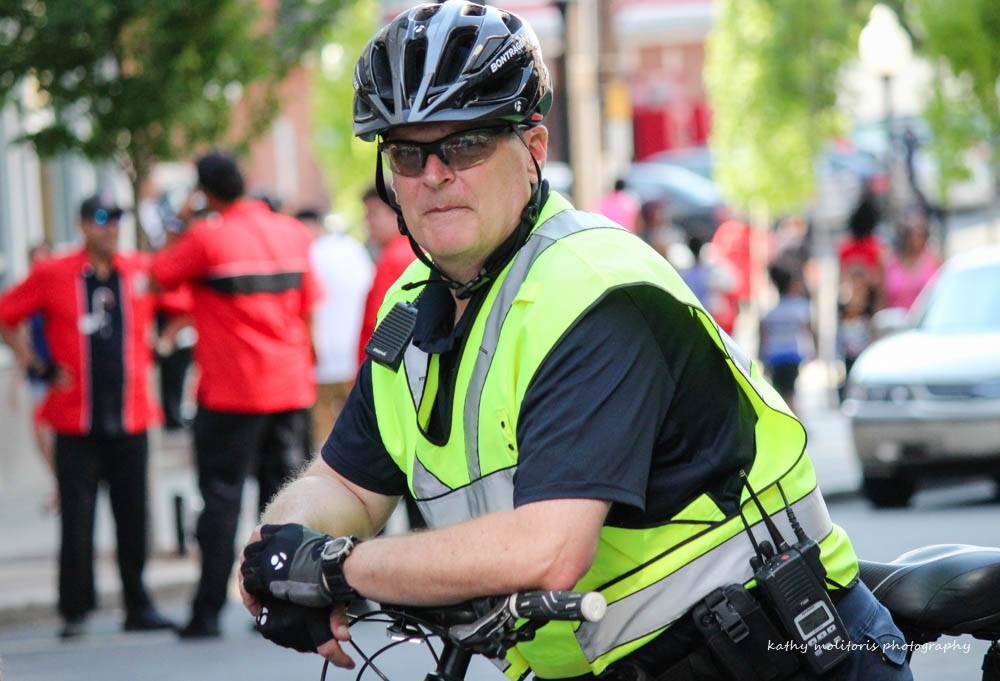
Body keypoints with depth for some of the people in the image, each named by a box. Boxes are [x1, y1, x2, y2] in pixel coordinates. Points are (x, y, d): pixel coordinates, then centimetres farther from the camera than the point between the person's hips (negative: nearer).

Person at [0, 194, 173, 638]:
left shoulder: (142, 271, 3)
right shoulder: (52, 275, -2)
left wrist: (150, 352, 8)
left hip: (131, 416, 2)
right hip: (76, 418, -2)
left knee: (133, 516, 5)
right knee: (76, 518, -2)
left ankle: (138, 606, 13)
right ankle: (74, 612, 7)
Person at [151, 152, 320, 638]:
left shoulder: (206, 237, -10)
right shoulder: (293, 233, 7)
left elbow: (157, 276, 3)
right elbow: (308, 309, 11)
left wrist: (178, 223, 10)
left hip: (231, 392, -4)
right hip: (291, 387, 5)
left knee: (221, 499, 1)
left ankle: (209, 611, 2)